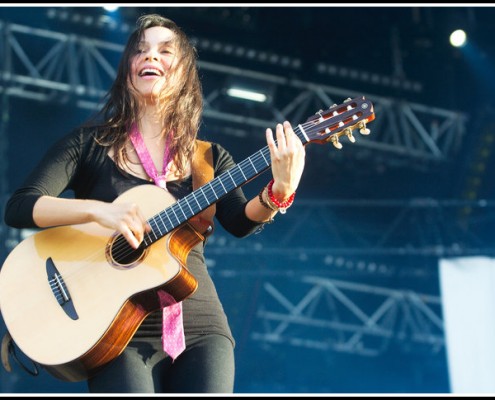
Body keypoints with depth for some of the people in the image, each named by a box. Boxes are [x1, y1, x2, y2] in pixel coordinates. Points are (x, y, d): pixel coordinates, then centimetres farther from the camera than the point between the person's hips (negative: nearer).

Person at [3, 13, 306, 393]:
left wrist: (279, 192, -26)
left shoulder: (209, 158, 12)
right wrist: (97, 209, -20)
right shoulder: (89, 143, 6)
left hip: (199, 325, 2)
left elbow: (240, 222, -5)